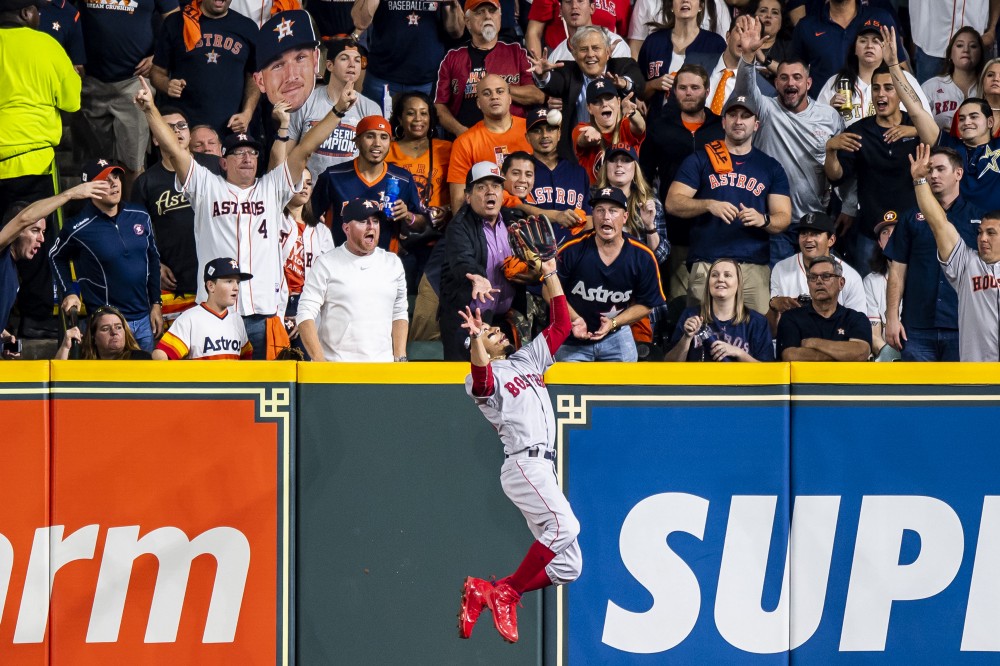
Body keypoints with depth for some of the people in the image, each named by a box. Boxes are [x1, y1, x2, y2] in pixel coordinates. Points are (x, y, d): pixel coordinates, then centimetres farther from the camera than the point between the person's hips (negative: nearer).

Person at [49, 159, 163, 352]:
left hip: (144, 319, 5)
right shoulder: (79, 228, -11)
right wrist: (68, 292, -2)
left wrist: (156, 303, 11)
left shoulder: (140, 216, 2)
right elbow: (56, 256, 7)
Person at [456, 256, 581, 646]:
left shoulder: (527, 360, 25)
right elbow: (481, 376, -23)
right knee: (564, 525, -32)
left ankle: (484, 593, 2)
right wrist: (476, 339, -42)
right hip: (524, 463, -8)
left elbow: (561, 326, 24)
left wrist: (550, 274, 19)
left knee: (568, 567, 3)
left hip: (543, 469, 8)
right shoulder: (485, 377, 2)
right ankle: (506, 594, -24)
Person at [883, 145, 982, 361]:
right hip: (917, 327, 1)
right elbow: (898, 270, 9)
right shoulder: (911, 219, 11)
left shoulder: (978, 218, 7)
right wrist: (892, 317, 1)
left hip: (962, 327, -1)